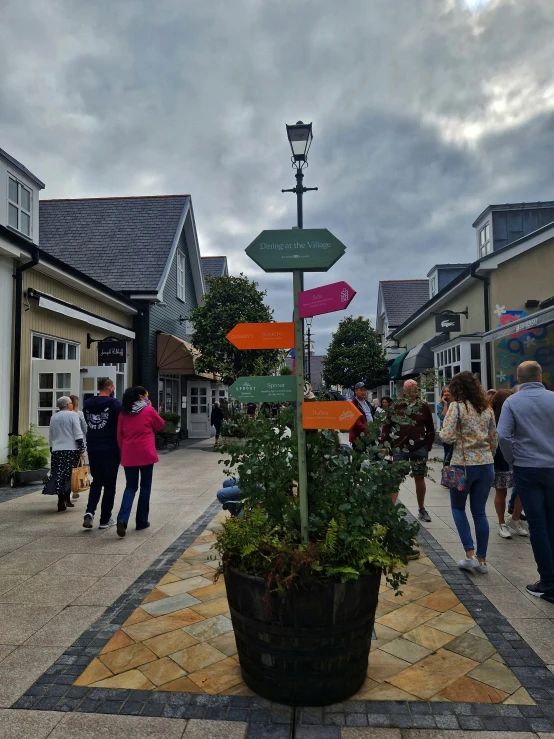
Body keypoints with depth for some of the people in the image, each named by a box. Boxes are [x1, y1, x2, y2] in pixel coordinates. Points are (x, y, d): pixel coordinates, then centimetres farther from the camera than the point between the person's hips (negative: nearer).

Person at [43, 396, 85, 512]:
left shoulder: (53, 417, 13)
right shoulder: (72, 415, -4)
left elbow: (50, 437, 18)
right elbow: (78, 435, -9)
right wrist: (82, 450, -5)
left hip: (56, 450, 4)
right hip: (71, 450, -4)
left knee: (57, 475, 4)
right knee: (69, 475, 2)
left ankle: (61, 502, 2)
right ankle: (66, 499, -2)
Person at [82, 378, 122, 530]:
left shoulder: (87, 404, 6)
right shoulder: (114, 404, -11)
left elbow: (88, 423, 14)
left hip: (93, 449, 5)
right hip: (110, 449, -5)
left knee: (96, 481, 19)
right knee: (109, 484, 7)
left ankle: (90, 512, 0)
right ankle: (105, 519, 11)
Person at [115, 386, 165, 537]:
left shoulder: (123, 413, 8)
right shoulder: (148, 410, -4)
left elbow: (119, 436, 11)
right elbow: (161, 425, 11)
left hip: (129, 455, 4)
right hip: (145, 453, -4)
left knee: (131, 487, 9)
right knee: (145, 486, 9)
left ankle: (122, 519, -11)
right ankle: (142, 521, 14)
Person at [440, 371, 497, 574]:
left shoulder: (456, 406, -10)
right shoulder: (487, 408, 8)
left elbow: (447, 437, -17)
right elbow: (495, 440, 12)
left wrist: (441, 432, 4)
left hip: (464, 465, -5)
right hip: (486, 465, 5)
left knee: (458, 507, 14)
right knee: (479, 511, 13)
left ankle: (470, 554, 7)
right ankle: (482, 559, 17)